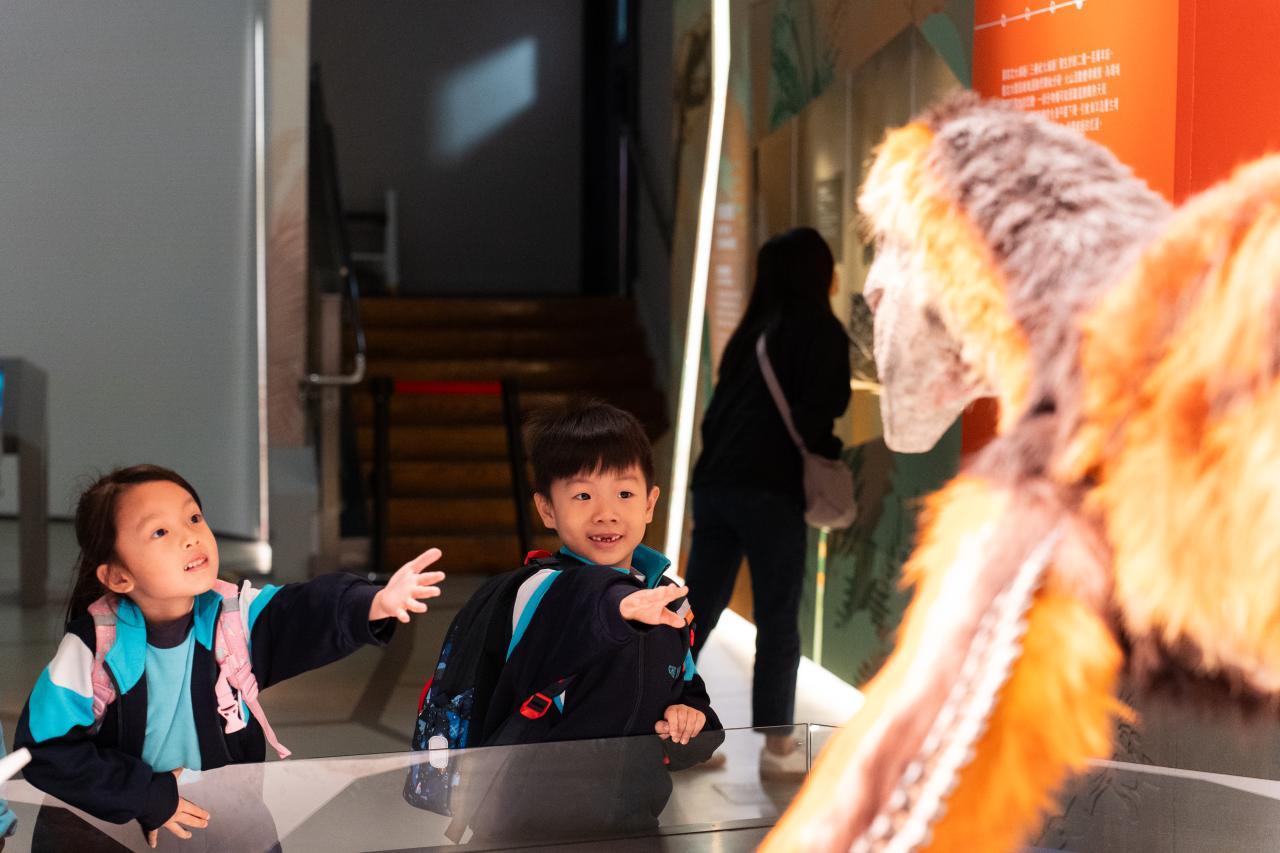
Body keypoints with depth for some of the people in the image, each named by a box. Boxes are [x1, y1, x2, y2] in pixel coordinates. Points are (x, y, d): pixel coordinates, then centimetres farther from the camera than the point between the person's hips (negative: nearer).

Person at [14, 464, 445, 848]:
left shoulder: (235, 616, -15)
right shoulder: (93, 647, -21)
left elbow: (309, 613, -31)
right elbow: (46, 750, -16)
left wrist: (373, 603, -52)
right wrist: (146, 796, -18)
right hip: (120, 832, -2)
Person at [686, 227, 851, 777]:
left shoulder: (755, 330, 18)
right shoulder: (821, 331, -1)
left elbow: (721, 406, 16)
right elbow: (819, 412, -11)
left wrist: (720, 461, 17)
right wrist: (828, 455, 5)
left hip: (714, 480, 7)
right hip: (768, 488, -6)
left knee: (698, 611, 11)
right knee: (778, 621, 3)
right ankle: (777, 747, 9)